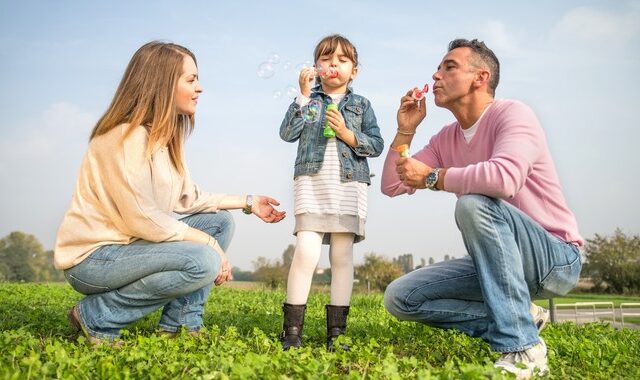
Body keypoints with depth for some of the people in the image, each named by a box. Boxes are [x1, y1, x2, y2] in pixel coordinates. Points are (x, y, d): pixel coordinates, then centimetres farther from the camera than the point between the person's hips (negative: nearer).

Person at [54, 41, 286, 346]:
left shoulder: (164, 135, 8)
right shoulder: (127, 137, -22)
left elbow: (188, 199, 9)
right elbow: (142, 220, -25)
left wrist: (247, 202, 8)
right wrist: (208, 243, -19)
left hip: (129, 243, 10)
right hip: (91, 256, -10)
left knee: (220, 221, 4)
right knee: (203, 262, -26)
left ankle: (180, 326, 3)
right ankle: (97, 317, -9)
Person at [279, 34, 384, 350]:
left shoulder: (361, 105, 15)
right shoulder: (307, 100, 13)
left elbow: (376, 144, 6)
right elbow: (287, 134, -3)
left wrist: (347, 134, -8)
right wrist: (304, 96, -7)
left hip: (349, 185, 2)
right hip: (312, 183, -1)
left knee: (342, 256, 2)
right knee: (306, 251, -14)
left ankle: (336, 330, 9)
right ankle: (292, 329, -7)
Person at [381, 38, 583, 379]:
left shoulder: (512, 113, -15)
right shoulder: (445, 139, 7)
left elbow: (505, 177, -36)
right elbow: (392, 187, 10)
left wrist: (432, 176, -23)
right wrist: (405, 131, -2)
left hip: (556, 257, -7)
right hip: (496, 262, 7)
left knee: (473, 203, -35)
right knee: (399, 297, -3)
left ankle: (521, 347, -28)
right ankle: (519, 317, 0)